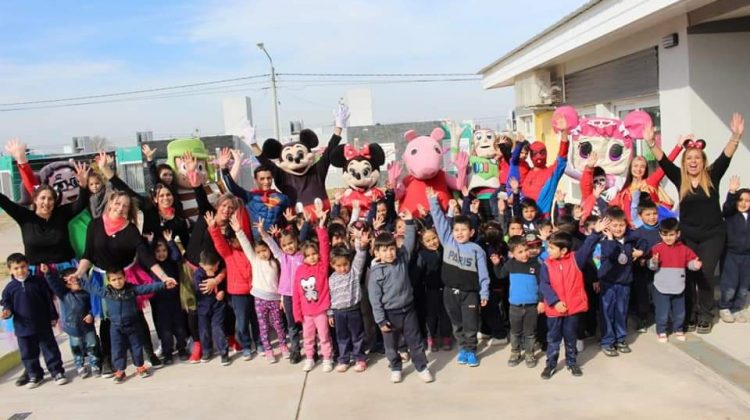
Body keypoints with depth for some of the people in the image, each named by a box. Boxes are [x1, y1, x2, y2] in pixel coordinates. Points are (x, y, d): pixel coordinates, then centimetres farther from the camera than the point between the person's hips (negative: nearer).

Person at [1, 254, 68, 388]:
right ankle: (34, 375, 27)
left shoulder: (38, 281, -4)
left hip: (43, 325, -2)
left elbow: (48, 300, 0)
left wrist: (53, 316, 1)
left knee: (50, 349, 5)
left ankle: (57, 372, 16)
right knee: (28, 353, 11)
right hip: (23, 328, 2)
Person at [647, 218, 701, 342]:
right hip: (661, 288, -3)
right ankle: (661, 331, 20)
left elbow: (690, 261, 3)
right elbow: (652, 266, -14)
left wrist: (695, 264, -18)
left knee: (679, 312, 16)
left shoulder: (684, 249, 1)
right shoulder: (657, 248, -11)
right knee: (662, 312, 4)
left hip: (678, 288, 3)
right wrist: (654, 262, -36)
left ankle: (678, 330, 35)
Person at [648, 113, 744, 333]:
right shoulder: (679, 178, -2)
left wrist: (736, 136, -33)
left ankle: (705, 314, 14)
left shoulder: (712, 176, -5)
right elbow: (664, 161, -12)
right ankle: (690, 313, 17)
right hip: (687, 235, 1)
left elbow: (726, 157, -18)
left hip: (713, 235, -1)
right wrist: (651, 142, -26)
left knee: (705, 273, -2)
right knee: (687, 274, 2)